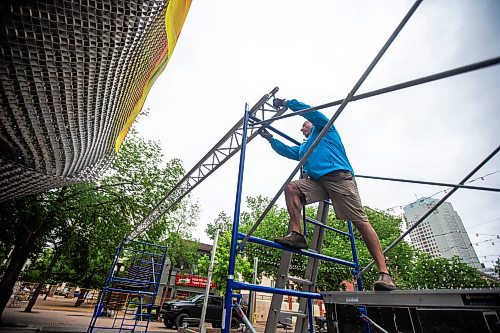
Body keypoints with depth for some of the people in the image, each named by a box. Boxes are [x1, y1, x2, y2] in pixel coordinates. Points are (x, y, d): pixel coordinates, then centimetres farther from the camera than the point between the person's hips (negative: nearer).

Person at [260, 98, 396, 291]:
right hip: (318, 182, 6)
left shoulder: (324, 128, 19)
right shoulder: (303, 148, 35)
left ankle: (384, 274, -10)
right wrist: (270, 138, 30)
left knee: (361, 222, -12)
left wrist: (286, 103, 14)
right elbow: (286, 150, 32)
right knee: (291, 188, -17)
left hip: (339, 176, -6)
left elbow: (309, 111, 9)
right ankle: (297, 234, -23)